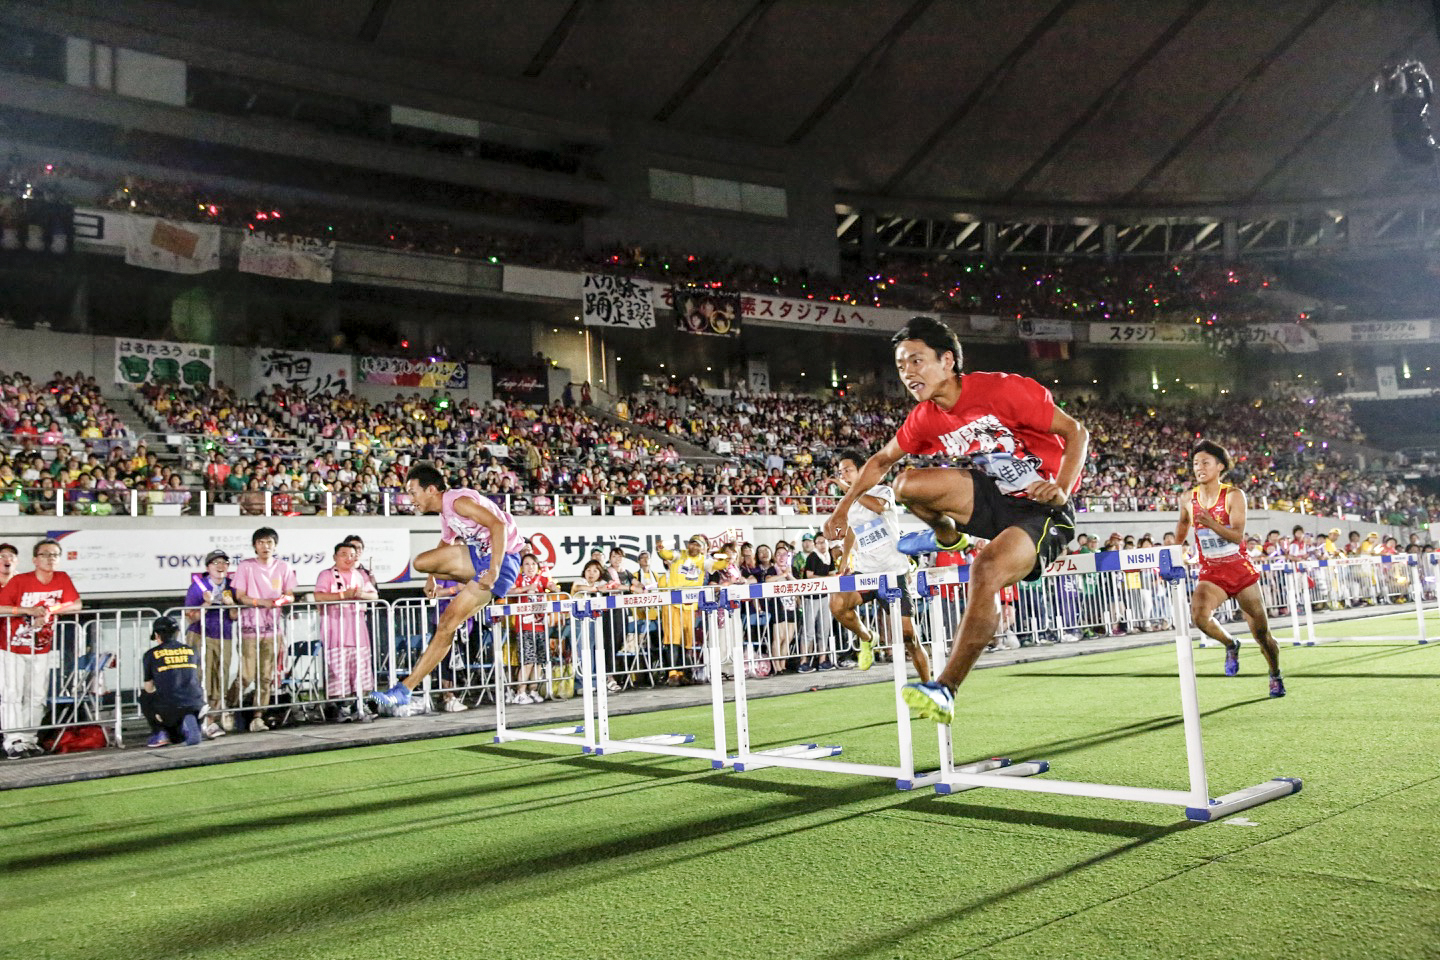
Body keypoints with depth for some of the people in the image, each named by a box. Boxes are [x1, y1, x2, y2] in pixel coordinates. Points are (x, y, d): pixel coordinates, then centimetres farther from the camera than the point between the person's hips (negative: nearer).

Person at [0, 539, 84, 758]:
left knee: (36, 697, 3)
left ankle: (29, 740, 9)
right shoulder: (19, 581, -12)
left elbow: (76, 604, -7)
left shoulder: (62, 579, -2)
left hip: (41, 650, 3)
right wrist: (28, 610, -29)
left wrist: (48, 611, -19)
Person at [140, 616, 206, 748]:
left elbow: (149, 687, 13)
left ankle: (160, 733, 15)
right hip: (196, 706, 3)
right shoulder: (191, 651, 13)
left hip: (169, 709, -3)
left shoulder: (151, 654, 6)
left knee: (145, 696, 29)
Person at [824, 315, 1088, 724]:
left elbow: (1076, 431, -14)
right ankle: (947, 535, 21)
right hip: (995, 498, 6)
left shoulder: (1002, 388, -20)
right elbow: (882, 459, 16)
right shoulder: (926, 417, -1)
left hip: (1043, 509, -6)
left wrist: (1061, 487, -29)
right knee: (908, 486, -13)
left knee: (986, 569, -33)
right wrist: (845, 504, 9)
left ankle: (946, 690, -29)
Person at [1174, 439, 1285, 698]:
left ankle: (1275, 675, 36)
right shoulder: (1188, 501, -1)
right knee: (1198, 614, -29)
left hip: (1240, 569, -2)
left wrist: (1212, 524, -38)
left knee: (1260, 632, 8)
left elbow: (1238, 536, -22)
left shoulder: (1233, 496, -10)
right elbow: (1182, 527, 21)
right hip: (1211, 573, 2)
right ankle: (1230, 645, 2)